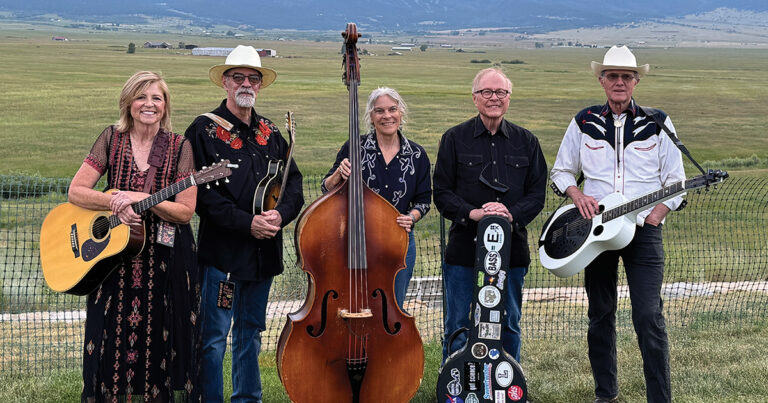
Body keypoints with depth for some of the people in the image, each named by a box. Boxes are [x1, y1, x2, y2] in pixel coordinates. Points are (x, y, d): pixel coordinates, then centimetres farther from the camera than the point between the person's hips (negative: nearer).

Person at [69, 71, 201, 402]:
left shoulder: (179, 147, -5)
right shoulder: (111, 139, 1)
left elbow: (185, 212, -10)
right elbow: (76, 191, -4)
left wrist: (141, 199, -21)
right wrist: (115, 202, -19)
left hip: (167, 261, -1)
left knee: (163, 343, 7)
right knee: (114, 339, 10)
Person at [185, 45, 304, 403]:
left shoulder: (270, 132, 14)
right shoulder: (205, 129, -5)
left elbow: (294, 182, 11)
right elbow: (202, 192, -13)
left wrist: (281, 213, -10)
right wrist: (247, 223, -19)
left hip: (264, 251, 6)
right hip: (222, 250, -6)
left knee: (250, 332, 16)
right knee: (214, 336, -3)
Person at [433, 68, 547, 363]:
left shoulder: (526, 142, 10)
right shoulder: (455, 138, 4)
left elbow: (537, 193, 7)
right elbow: (442, 192, 1)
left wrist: (512, 214, -13)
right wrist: (472, 213, -16)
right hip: (464, 250, -2)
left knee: (509, 327, 10)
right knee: (458, 327, 3)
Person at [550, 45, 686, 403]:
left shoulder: (657, 124, 3)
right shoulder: (584, 123, 6)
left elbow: (675, 182, 4)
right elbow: (560, 171, 14)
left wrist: (654, 216, -11)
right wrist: (577, 195, -6)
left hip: (643, 230, -2)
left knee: (649, 317, -10)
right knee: (600, 315, 10)